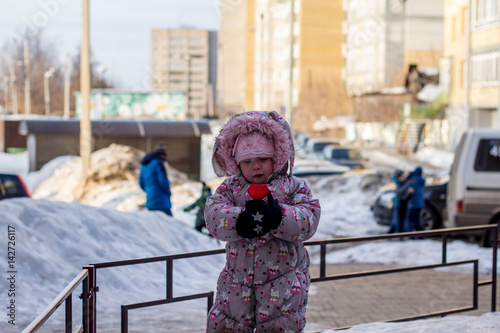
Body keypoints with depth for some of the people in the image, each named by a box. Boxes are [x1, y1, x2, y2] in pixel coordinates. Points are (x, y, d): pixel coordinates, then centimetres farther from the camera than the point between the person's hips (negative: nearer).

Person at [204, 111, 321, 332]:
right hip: (238, 277, 2)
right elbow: (213, 215, -10)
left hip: (283, 277, -2)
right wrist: (241, 221, -29)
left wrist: (278, 217, -30)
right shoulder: (231, 188, 6)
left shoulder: (293, 186, 1)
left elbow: (309, 219, -12)